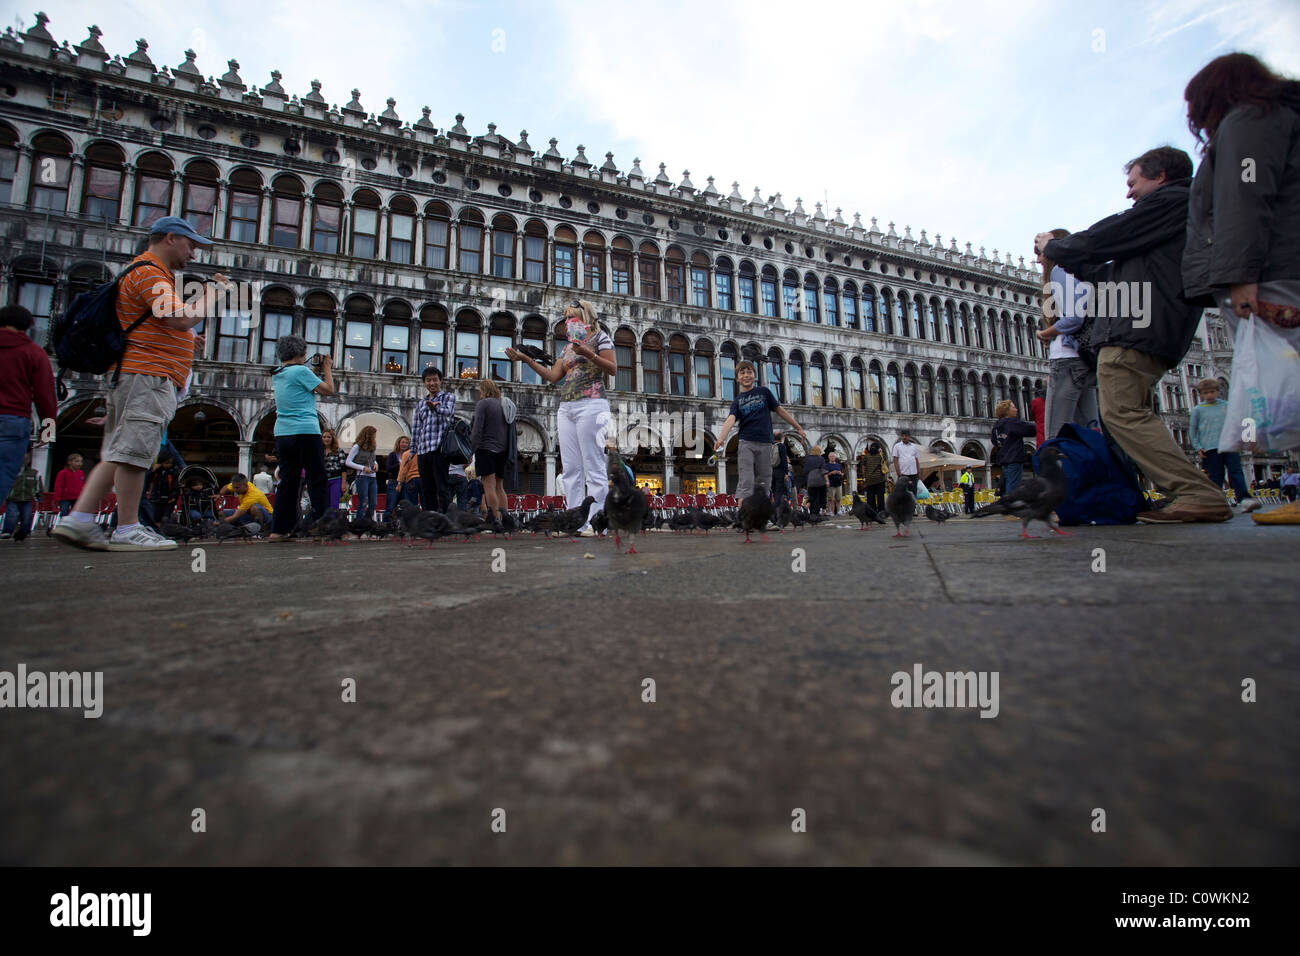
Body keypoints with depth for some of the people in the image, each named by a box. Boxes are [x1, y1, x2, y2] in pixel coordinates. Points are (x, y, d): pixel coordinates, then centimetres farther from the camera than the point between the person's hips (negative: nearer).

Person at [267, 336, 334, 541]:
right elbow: (328, 390, -5)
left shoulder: (278, 375, 16)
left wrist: (317, 370, 22)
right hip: (306, 432, -7)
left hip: (282, 434, 8)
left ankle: (278, 530, 8)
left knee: (287, 482, 9)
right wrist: (327, 368, 9)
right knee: (318, 482, -3)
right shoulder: (301, 371, -7)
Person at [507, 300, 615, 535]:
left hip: (590, 405, -7)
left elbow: (613, 369, -5)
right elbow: (553, 376, 19)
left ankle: (596, 522, -9)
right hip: (566, 408, 8)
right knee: (571, 467, 2)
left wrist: (589, 354, -17)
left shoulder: (600, 336, 6)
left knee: (593, 465, -10)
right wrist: (526, 359, 17)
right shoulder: (569, 346, 25)